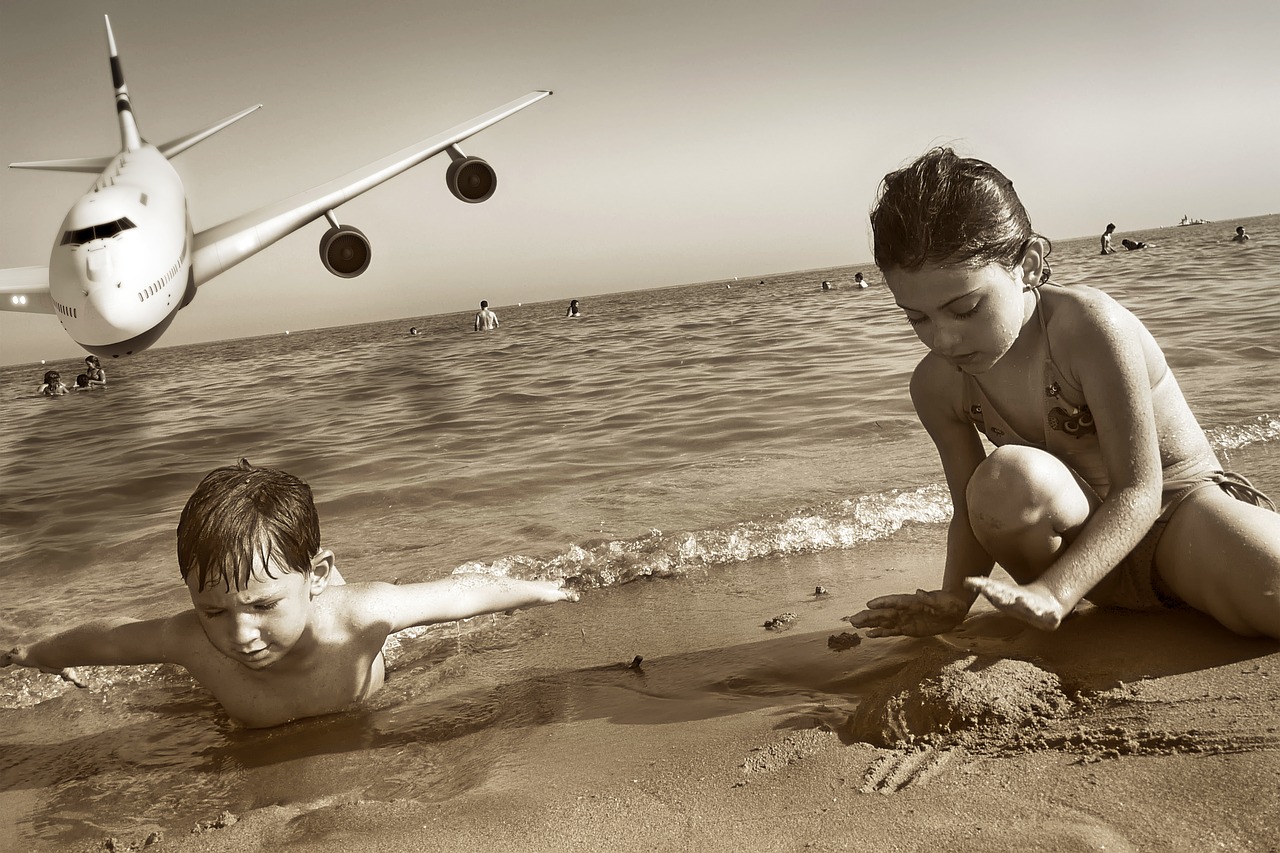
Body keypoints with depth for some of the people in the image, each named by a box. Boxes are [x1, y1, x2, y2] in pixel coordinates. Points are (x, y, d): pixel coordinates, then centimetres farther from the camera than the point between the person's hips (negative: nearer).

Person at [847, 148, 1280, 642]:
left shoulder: (1088, 326, -26)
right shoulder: (936, 384, -11)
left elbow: (1138, 490, -27)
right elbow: (973, 514, -3)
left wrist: (1052, 592, -39)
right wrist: (953, 600, -24)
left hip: (1176, 506, -3)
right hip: (1080, 534, 4)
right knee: (1005, 480, -33)